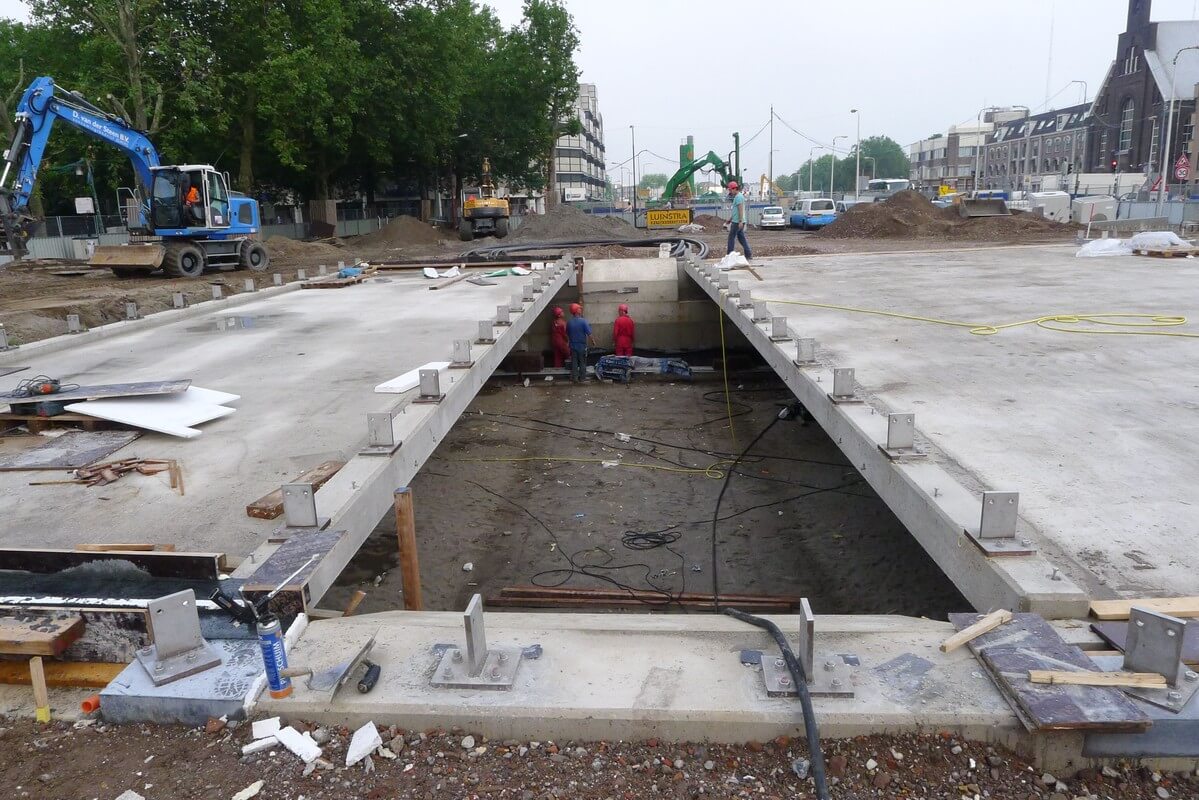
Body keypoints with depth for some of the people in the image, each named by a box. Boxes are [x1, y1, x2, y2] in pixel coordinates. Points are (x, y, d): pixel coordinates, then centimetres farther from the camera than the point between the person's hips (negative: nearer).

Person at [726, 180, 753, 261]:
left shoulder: (738, 197, -14)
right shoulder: (739, 196, 19)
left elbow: (741, 209, -21)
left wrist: (740, 221, -26)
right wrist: (731, 219, 29)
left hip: (737, 222, -10)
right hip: (738, 221, 10)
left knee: (731, 237, -3)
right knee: (741, 238, 9)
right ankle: (749, 255, 5)